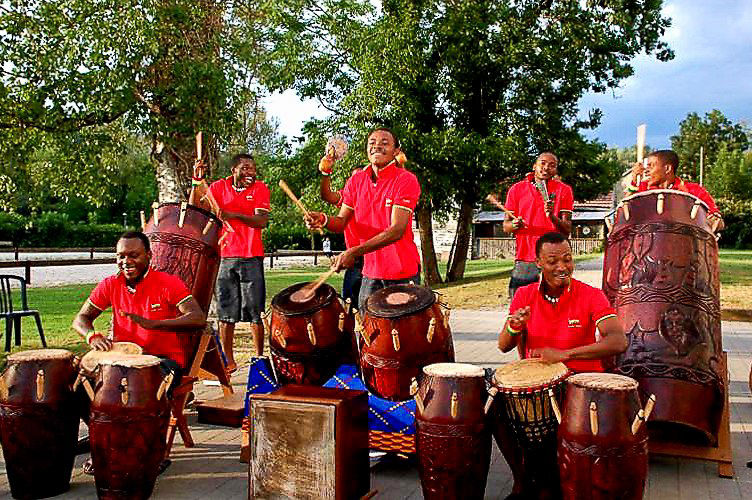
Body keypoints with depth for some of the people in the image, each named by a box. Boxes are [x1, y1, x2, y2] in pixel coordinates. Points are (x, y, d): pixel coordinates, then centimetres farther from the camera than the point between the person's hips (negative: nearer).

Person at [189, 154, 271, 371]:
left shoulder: (260, 189, 1)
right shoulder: (219, 187, 6)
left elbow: (262, 221, -11)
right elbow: (195, 209, -2)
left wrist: (235, 215, -25)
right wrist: (197, 181, -12)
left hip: (251, 258, -2)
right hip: (224, 257, 2)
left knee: (254, 312, 1)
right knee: (225, 312, 6)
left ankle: (260, 357, 12)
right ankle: (229, 361, 16)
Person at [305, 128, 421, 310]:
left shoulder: (406, 180, -13)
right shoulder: (356, 180, 5)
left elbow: (397, 230, -21)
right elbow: (341, 222, 6)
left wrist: (354, 252, -29)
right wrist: (323, 220, -19)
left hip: (403, 274, -4)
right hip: (370, 273, 4)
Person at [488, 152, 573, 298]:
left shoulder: (564, 190, 5)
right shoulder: (516, 189, 8)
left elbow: (567, 230, 0)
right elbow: (505, 226, 9)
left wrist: (552, 216, -19)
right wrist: (514, 225, -13)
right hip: (524, 260, 1)